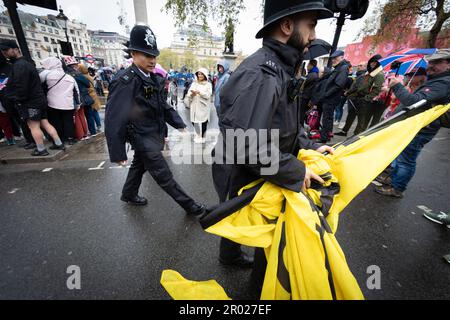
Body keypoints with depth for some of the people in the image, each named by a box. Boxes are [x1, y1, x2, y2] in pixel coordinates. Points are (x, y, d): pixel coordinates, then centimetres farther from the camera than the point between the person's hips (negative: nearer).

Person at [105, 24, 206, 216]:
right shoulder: (125, 81, -20)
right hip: (142, 138, -9)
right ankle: (190, 206, 9)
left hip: (152, 135, 9)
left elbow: (163, 105, 13)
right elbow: (114, 119, -22)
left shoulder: (151, 78, 7)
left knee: (140, 166, 25)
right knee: (164, 175, -2)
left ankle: (128, 195, 48)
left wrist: (178, 123, 1)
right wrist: (117, 153, -20)